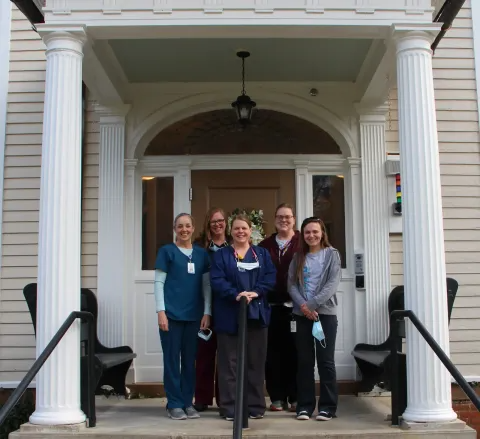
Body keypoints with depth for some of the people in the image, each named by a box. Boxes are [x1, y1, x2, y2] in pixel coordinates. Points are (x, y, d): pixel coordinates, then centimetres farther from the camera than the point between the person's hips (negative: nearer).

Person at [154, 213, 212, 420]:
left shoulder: (201, 254, 10)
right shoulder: (167, 251, 1)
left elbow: (206, 285, 10)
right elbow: (159, 282, -2)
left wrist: (207, 312, 2)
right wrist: (161, 311, -10)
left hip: (194, 315, 3)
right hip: (171, 314, -3)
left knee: (190, 360, 8)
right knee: (172, 360, 2)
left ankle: (188, 402, 17)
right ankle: (174, 404, 10)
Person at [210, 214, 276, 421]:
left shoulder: (262, 253, 12)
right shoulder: (221, 255, 6)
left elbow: (270, 277, 0)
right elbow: (216, 280, -7)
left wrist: (255, 292, -17)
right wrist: (236, 294, -22)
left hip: (256, 314, 2)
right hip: (229, 315, -2)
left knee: (255, 361, 5)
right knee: (230, 362, 0)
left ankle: (256, 406, 14)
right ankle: (230, 408, 7)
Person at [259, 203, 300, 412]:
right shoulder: (265, 245, 12)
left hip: (296, 305, -3)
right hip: (271, 305, 3)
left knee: (294, 351, 2)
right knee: (273, 352, 5)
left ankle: (295, 397, 12)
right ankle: (277, 397, 14)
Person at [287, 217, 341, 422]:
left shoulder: (332, 254, 2)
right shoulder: (298, 257, 11)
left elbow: (332, 283, -9)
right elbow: (291, 284, 3)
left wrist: (312, 304, -16)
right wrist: (303, 305, -13)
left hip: (325, 312, -3)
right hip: (302, 314, 3)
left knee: (326, 360, 0)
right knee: (304, 361, 5)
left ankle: (327, 406, 7)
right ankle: (305, 405, 12)